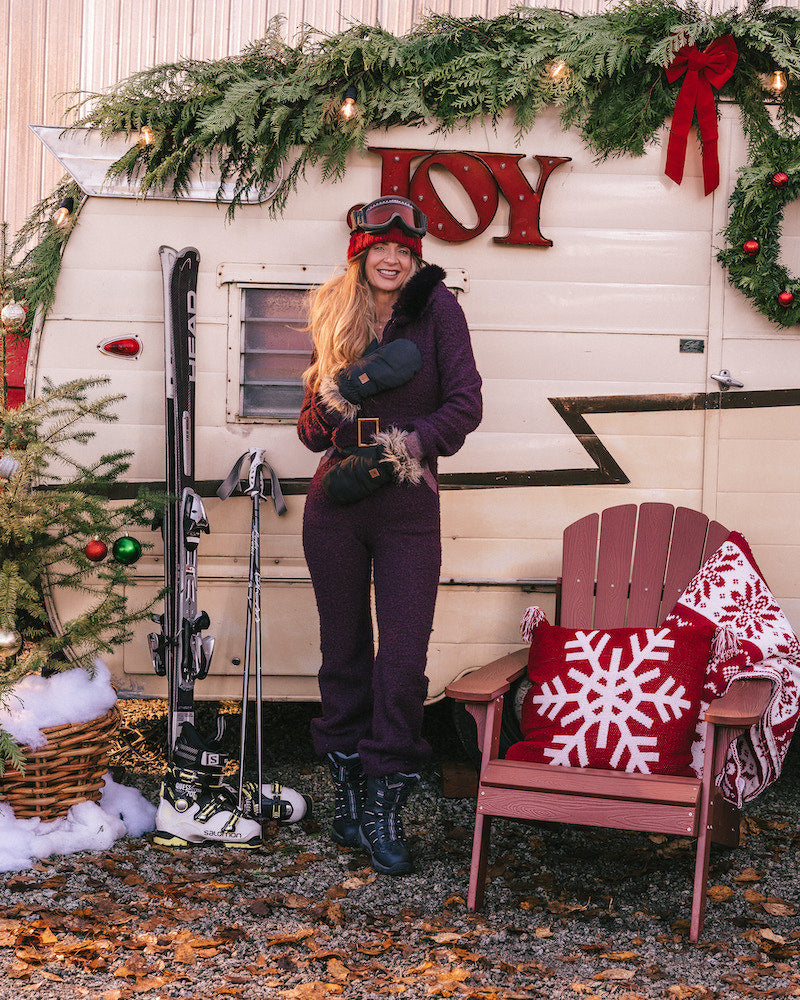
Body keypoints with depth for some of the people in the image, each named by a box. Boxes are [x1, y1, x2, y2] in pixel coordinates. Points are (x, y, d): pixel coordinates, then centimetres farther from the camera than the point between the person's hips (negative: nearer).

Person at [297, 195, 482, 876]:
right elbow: (310, 431, 7)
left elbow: (466, 404, -8)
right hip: (335, 507, 3)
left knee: (403, 661, -4)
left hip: (408, 509, -2)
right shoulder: (335, 322, 9)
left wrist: (403, 445, -19)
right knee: (344, 652, 10)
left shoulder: (437, 309, 0)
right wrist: (345, 389, -13)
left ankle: (385, 813, 7)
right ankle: (348, 795, 23)